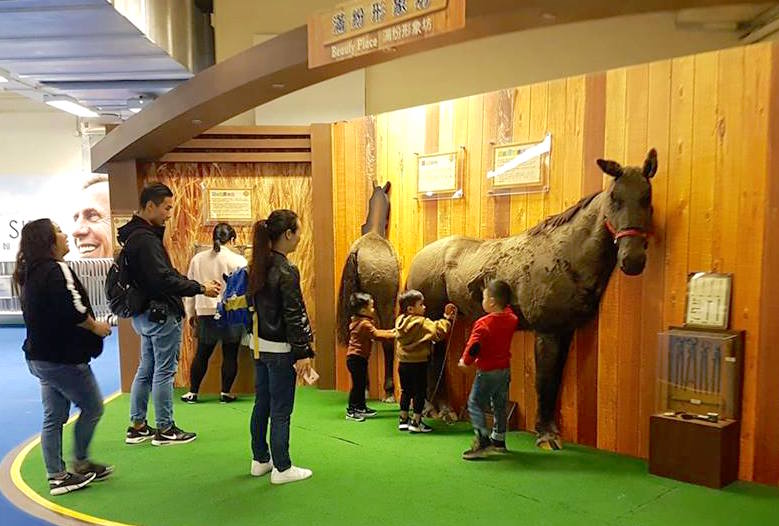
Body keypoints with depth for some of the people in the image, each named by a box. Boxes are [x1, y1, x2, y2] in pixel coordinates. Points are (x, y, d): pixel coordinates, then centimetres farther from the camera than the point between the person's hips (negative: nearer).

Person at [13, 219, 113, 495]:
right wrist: (95, 326, -9)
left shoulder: (29, 273, 12)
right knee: (92, 407, 6)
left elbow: (45, 312, 14)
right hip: (63, 358, -9)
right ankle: (80, 463, 18)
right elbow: (73, 309, -26)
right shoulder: (57, 270, -17)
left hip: (40, 355, 9)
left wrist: (89, 325, 11)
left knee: (54, 417, 13)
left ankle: (57, 475, 20)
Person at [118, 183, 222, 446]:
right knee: (164, 371, 1)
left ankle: (137, 427, 26)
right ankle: (165, 430, 12)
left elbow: (162, 274, 12)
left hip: (146, 313, 10)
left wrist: (195, 284, 3)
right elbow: (164, 279, -26)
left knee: (146, 369, 17)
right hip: (160, 314, -10)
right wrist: (200, 288, -18)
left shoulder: (137, 234, 13)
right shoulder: (145, 239, -20)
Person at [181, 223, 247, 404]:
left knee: (202, 354, 15)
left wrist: (191, 314, 19)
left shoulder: (198, 259, 3)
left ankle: (192, 392, 21)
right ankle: (225, 393, 15)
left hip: (206, 314, 3)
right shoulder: (238, 260, -8)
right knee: (230, 355, 9)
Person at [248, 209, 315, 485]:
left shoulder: (257, 267, 5)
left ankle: (260, 460, 31)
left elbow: (255, 305, 11)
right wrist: (303, 353, -13)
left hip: (260, 345, 8)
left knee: (261, 404, 17)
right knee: (281, 410, 3)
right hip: (280, 349, -8)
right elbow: (293, 315, -18)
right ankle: (282, 469, 14)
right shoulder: (287, 271, -19)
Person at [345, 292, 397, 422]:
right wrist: (393, 335, -16)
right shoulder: (365, 324, -19)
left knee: (362, 383, 17)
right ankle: (351, 411, 0)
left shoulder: (359, 322, 12)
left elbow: (375, 332, 17)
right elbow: (377, 335, -23)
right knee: (357, 384, -5)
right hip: (357, 358, -10)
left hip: (359, 358, 10)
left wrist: (389, 332, 10)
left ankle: (361, 408, 28)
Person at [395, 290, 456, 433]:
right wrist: (447, 319, -9)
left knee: (405, 391, 16)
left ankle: (403, 420, 24)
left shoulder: (400, 321, 4)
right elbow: (438, 332, -22)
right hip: (418, 364, -6)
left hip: (403, 363, 7)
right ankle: (416, 422, 10)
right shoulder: (422, 323, -16)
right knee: (420, 392, 6)